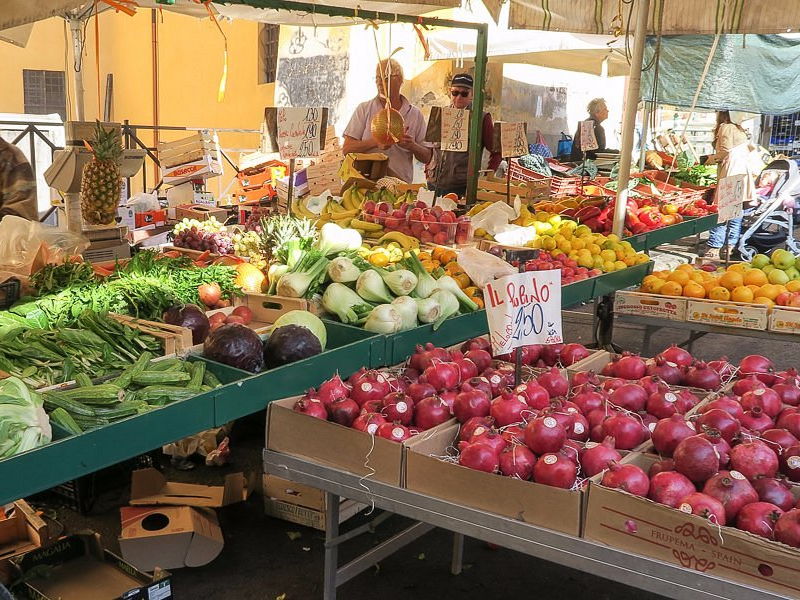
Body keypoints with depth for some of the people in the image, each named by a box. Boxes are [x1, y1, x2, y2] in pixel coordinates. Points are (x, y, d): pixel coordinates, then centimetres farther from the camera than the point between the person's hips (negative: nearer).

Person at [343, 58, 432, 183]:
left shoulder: (415, 114, 10)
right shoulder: (364, 109, 8)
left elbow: (426, 158, 11)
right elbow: (347, 149, 0)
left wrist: (412, 146, -9)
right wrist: (375, 142, -13)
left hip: (401, 185, 1)